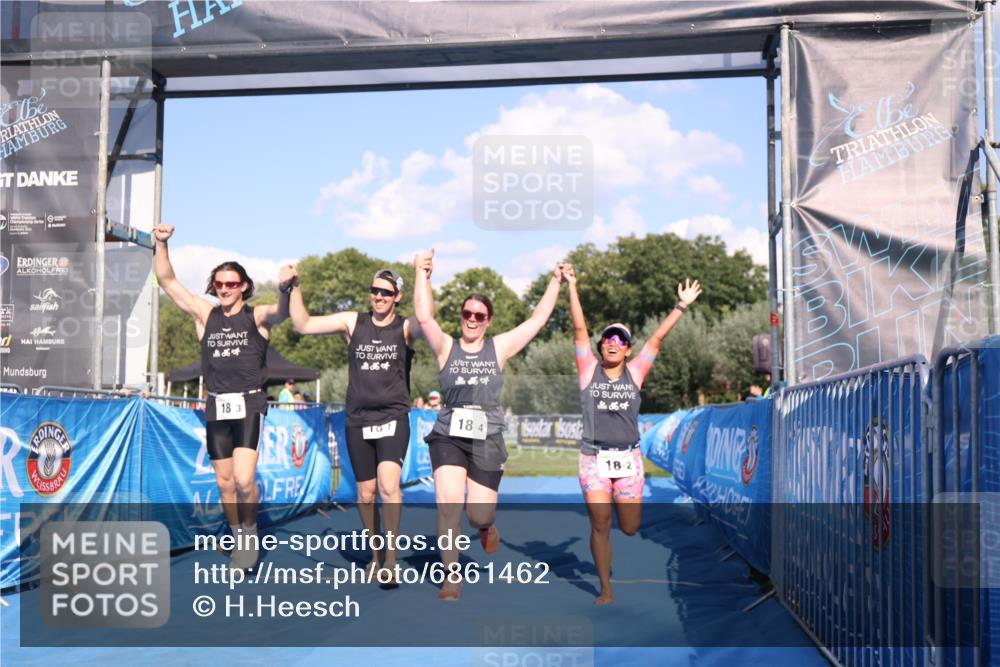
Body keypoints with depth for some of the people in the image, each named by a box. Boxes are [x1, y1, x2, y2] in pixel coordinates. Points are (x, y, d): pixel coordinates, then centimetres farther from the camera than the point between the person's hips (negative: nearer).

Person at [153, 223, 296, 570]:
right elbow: (167, 280, 5)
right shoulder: (205, 314, 8)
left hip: (249, 405, -4)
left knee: (244, 480, -17)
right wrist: (161, 244, -9)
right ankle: (238, 540, 25)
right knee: (224, 482, 9)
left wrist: (285, 288, -47)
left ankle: (251, 532, 7)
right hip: (216, 407, 4)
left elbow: (281, 312, -24)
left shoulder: (257, 317, -1)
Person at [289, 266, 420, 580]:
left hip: (393, 419, -3)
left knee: (388, 484, -22)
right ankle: (374, 552, 30)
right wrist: (294, 288, -8)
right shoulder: (353, 322, 4)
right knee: (366, 493, 10)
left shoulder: (405, 327, -1)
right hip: (358, 420, 3)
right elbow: (303, 324, 2)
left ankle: (391, 558, -11)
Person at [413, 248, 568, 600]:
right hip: (448, 436, -1)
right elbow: (424, 317, -11)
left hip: (488, 439, 1)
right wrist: (422, 274, -14)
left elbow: (538, 319, 7)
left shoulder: (499, 347, 7)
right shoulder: (446, 347, 4)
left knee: (478, 514, 0)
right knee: (449, 502, -18)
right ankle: (451, 577, -3)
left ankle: (487, 525, 41)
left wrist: (556, 281, 8)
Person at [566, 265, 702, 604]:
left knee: (630, 528, 4)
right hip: (594, 459, -2)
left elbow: (658, 337, 4)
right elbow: (579, 329, -4)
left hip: (629, 459, 2)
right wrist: (572, 287, -10)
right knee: (600, 527, -5)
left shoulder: (635, 372, 6)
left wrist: (682, 306, 4)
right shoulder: (589, 370, 2)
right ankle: (606, 590, 9)